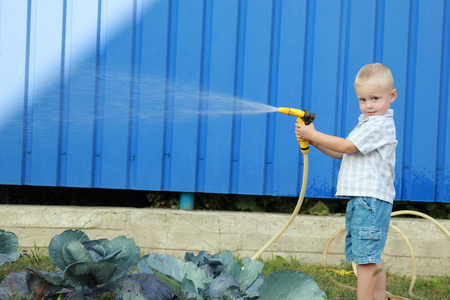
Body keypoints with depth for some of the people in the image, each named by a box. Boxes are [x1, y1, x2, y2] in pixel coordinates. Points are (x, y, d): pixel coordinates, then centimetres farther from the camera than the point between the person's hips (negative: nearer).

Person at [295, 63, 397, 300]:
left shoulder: (381, 124, -13)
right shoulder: (367, 123, 20)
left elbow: (347, 147, -16)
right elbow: (343, 153, 21)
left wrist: (314, 134, -8)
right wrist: (315, 143, 9)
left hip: (370, 200, -11)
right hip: (359, 200, 11)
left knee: (365, 258, -10)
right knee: (371, 259, 15)